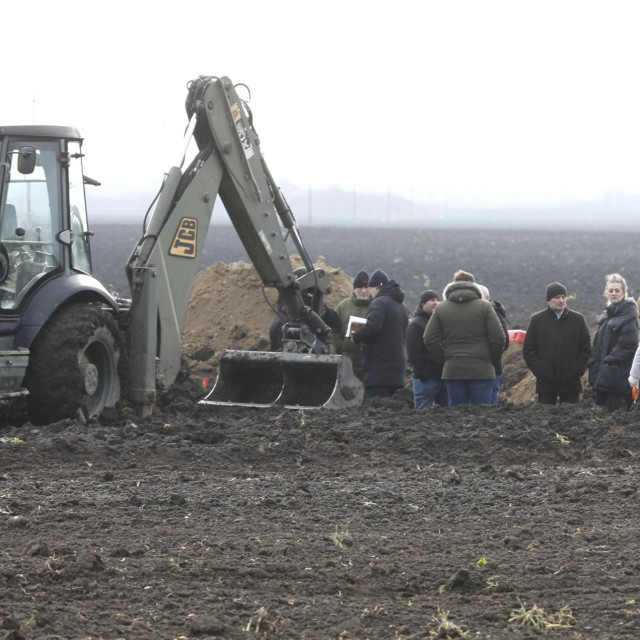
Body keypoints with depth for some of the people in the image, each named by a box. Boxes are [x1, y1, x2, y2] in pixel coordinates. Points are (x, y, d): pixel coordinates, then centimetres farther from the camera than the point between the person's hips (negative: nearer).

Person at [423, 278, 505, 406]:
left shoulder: (440, 308, 8)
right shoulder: (484, 306, 2)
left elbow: (430, 340, 3)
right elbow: (498, 339, -3)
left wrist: (444, 360, 10)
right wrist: (493, 361, 10)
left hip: (452, 370, 2)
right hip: (481, 370, -2)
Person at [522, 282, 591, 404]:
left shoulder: (578, 319, 6)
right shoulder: (537, 320, 5)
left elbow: (586, 349, 8)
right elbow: (528, 350, 5)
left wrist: (578, 370, -3)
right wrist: (539, 371, -6)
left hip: (571, 382, 1)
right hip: (546, 383, 0)